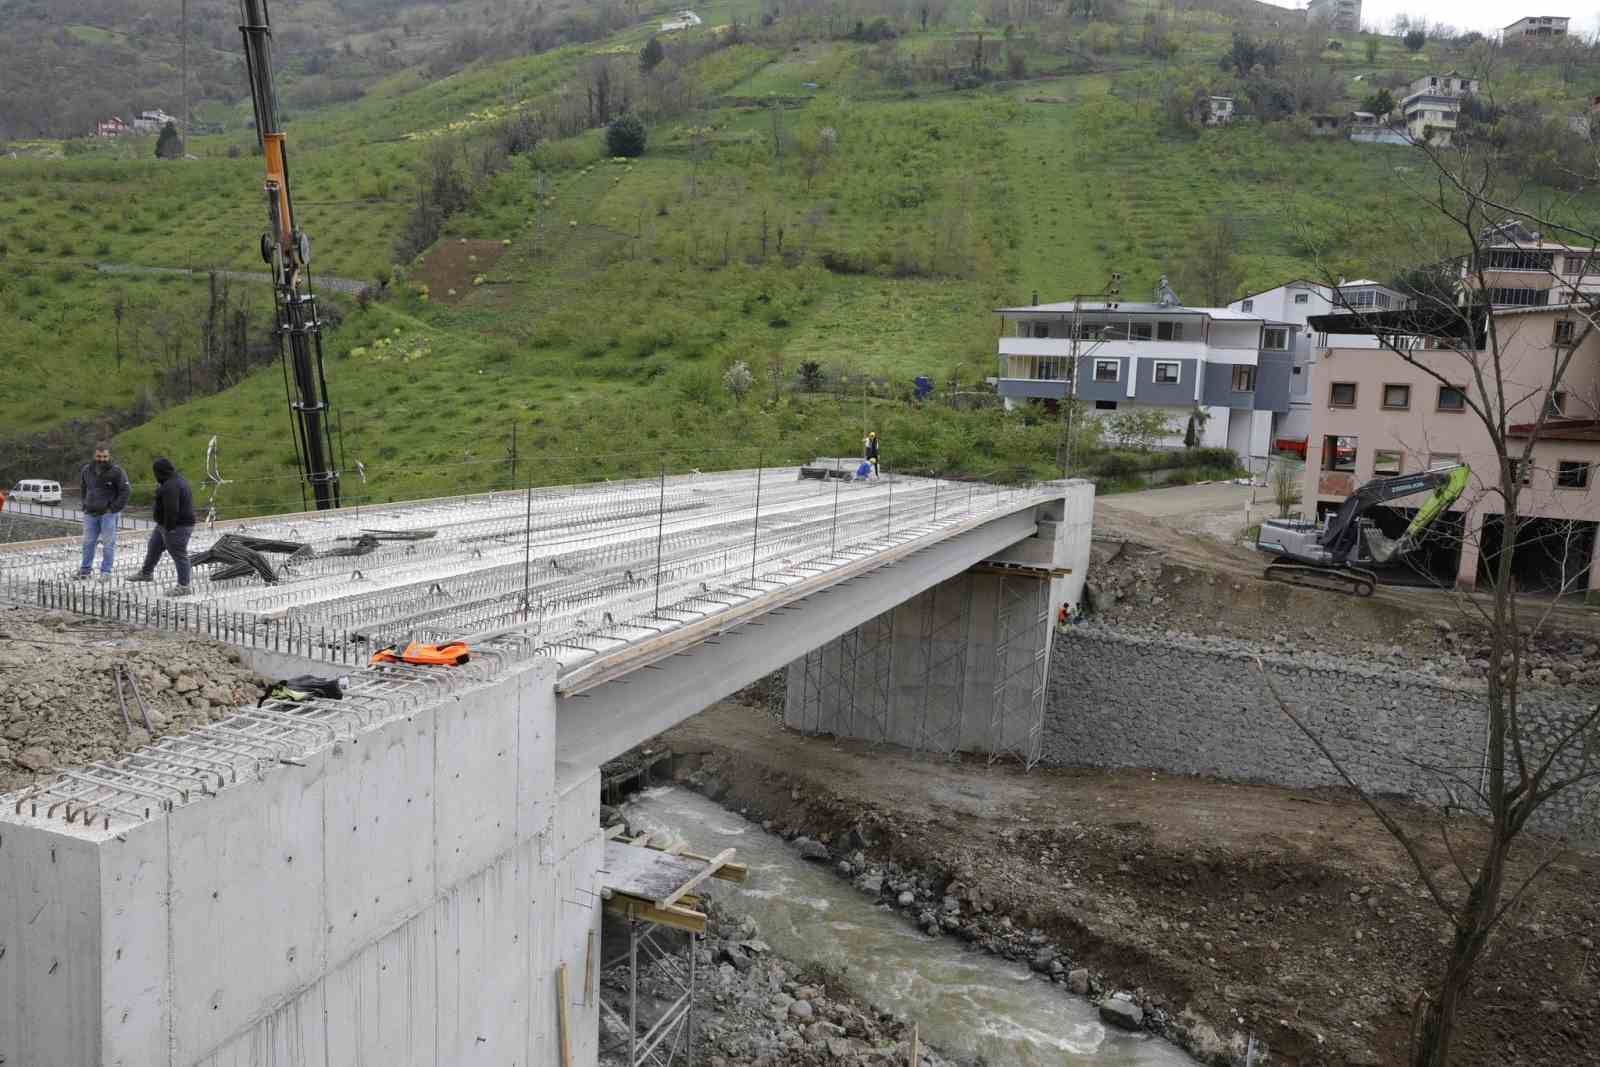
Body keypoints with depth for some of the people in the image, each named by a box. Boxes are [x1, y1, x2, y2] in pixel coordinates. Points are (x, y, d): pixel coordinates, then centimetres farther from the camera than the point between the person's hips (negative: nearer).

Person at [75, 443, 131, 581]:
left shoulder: (116, 471, -9)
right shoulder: (86, 470, 6)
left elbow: (124, 491, -7)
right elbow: (82, 488, 21)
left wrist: (115, 508, -11)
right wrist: (84, 504, 11)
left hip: (109, 513, -4)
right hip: (90, 513, 4)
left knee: (108, 543, -2)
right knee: (88, 542, 9)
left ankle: (106, 571, 4)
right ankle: (86, 568, 21)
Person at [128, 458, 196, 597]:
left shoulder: (170, 486, -24)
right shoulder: (179, 479, 10)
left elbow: (171, 510, -28)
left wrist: (169, 528, -22)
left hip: (176, 527, -11)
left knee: (179, 555, -3)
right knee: (154, 547, 25)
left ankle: (183, 586, 4)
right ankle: (146, 573, 42)